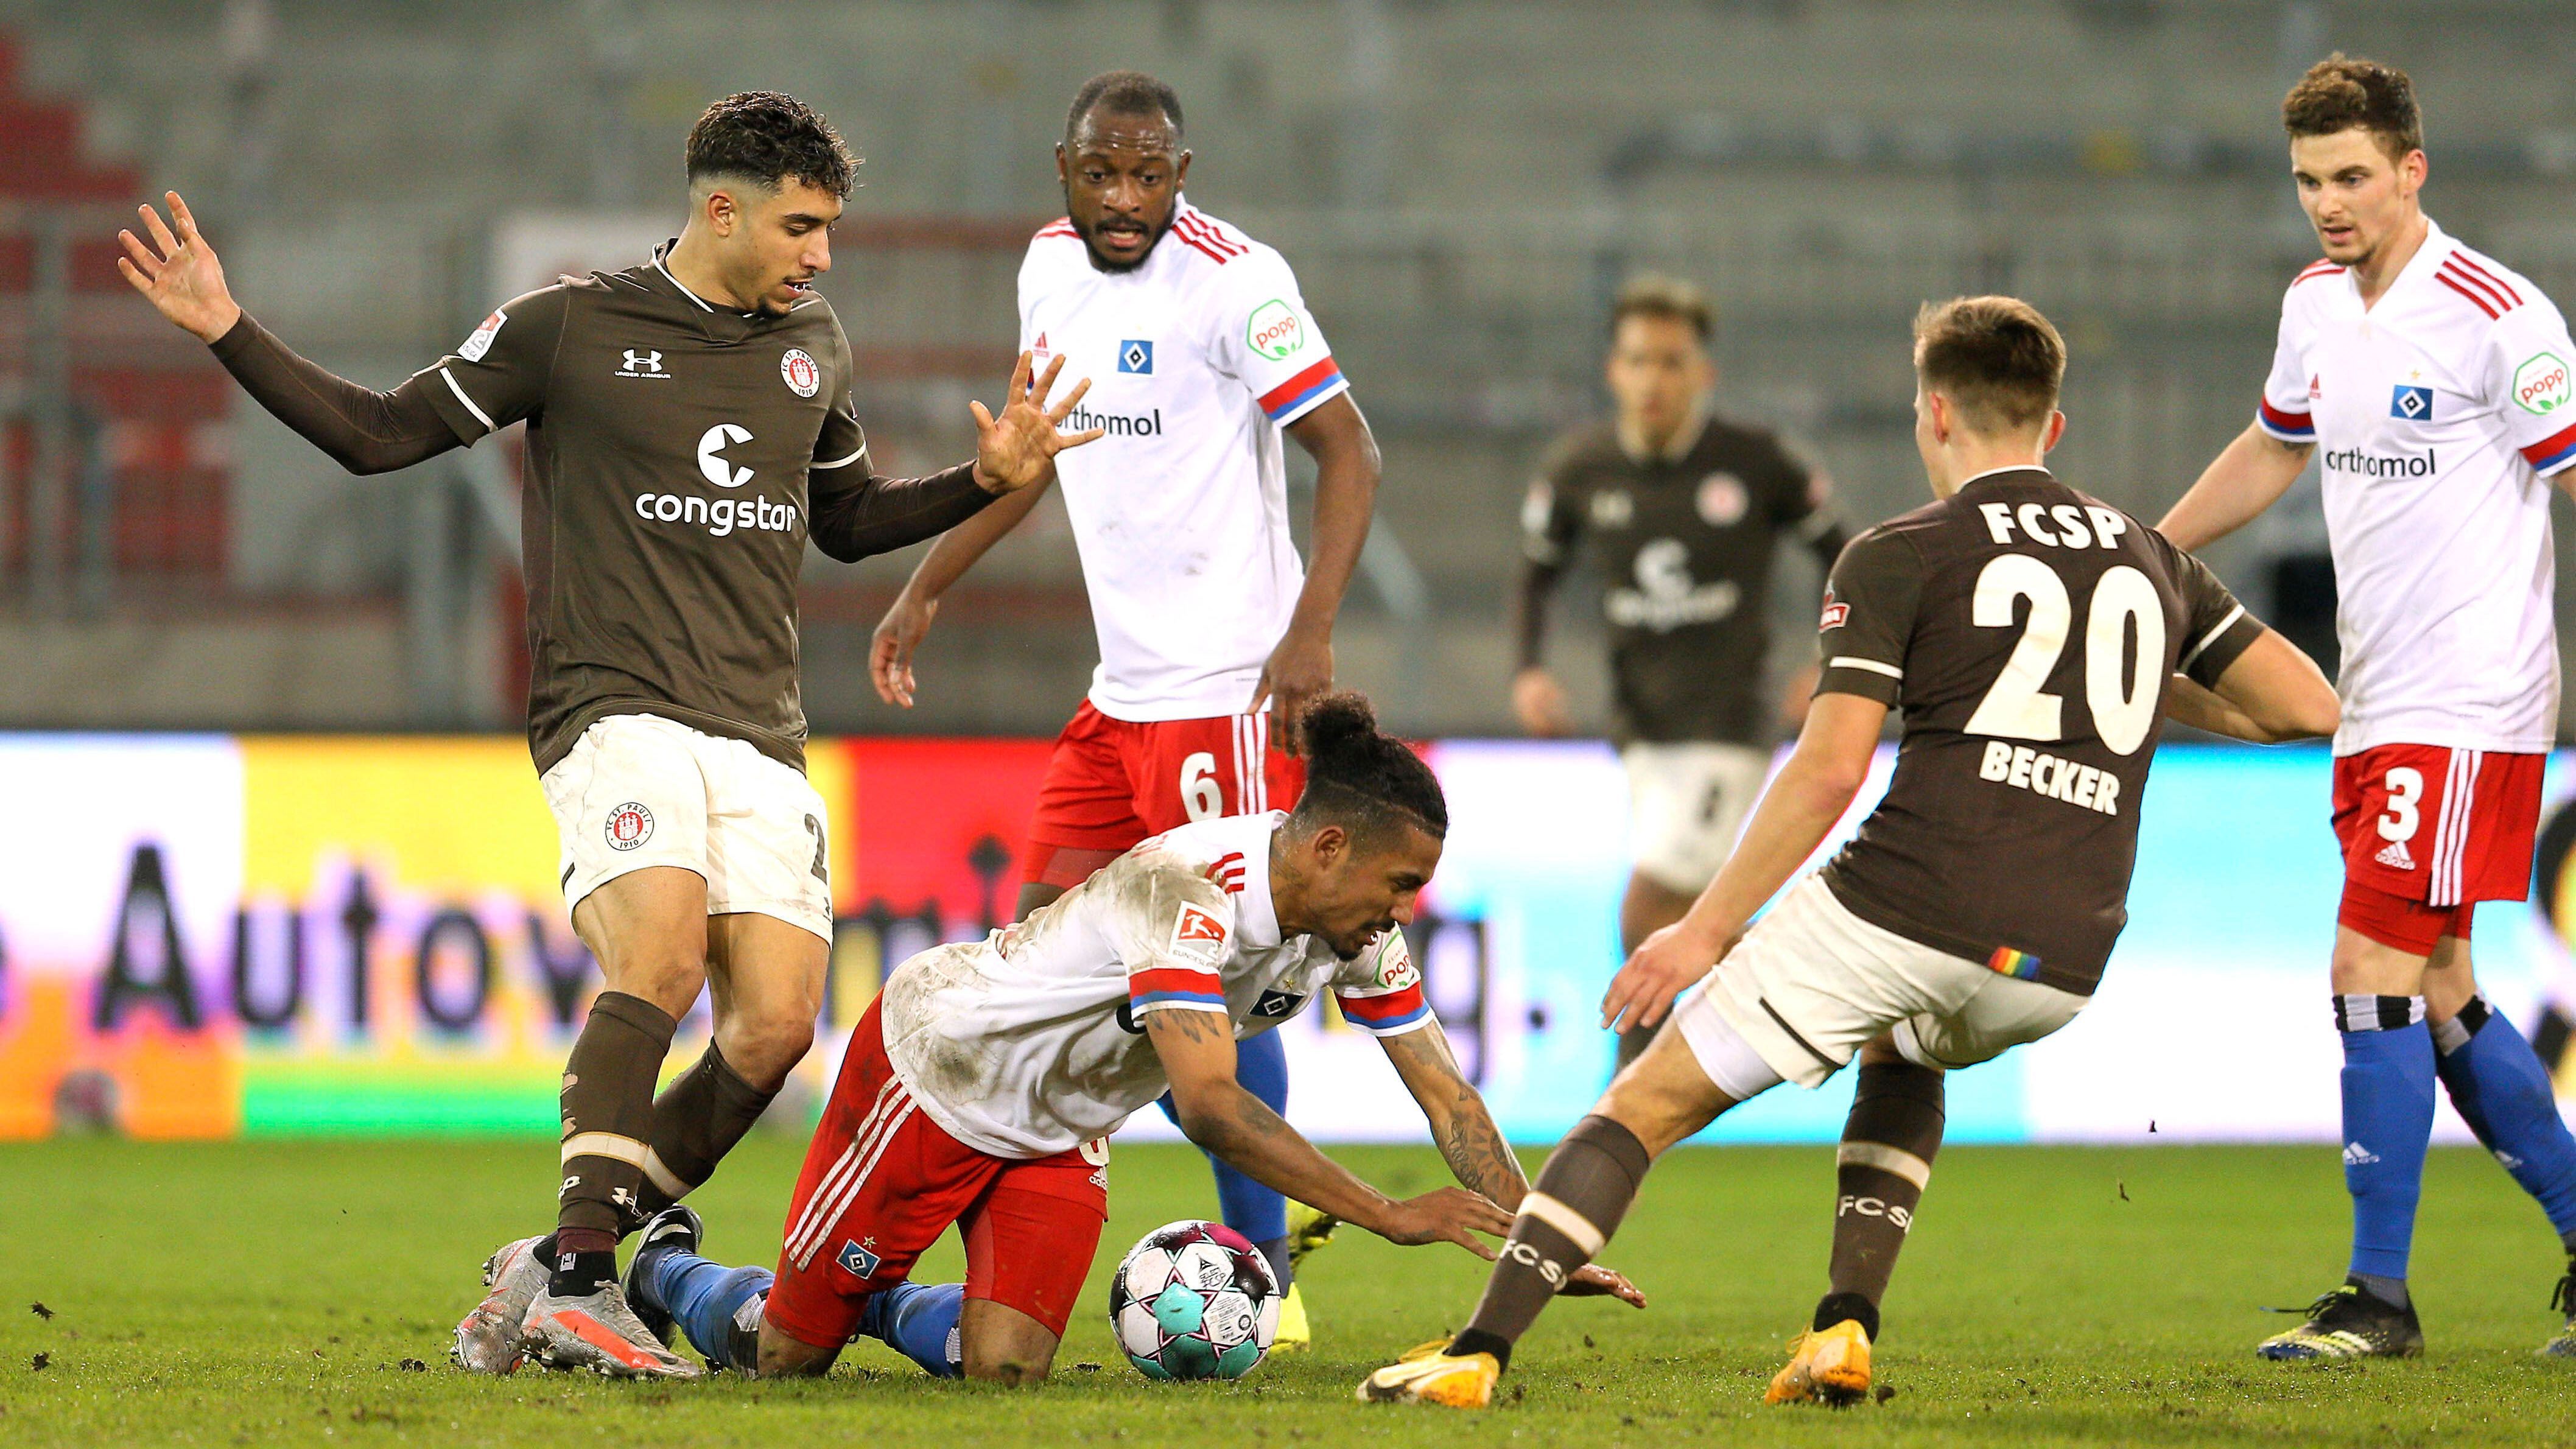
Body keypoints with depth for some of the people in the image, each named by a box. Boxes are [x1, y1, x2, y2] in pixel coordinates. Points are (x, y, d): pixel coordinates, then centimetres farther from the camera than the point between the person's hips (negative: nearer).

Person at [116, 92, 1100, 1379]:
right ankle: (577, 1285, -28)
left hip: (762, 739, 5)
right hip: (615, 708, -5)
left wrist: (987, 481, 18)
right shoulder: (570, 328, 1)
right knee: (662, 959, -30)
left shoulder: (810, 347, 17)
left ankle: (553, 1268, 4)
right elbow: (382, 435, 7)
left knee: (777, 1021, -11)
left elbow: (849, 519, 32)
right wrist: (228, 333, -3)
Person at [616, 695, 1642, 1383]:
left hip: (1059, 1135, 7)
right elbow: (1208, 1105, -45)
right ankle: (665, 1270, 33)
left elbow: (1446, 1095, -7)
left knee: (1006, 1368, -10)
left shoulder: (1356, 932, -13)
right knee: (785, 1355, 1)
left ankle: (888, 1306, 21)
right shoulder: (1187, 890, -37)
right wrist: (1389, 1217, -45)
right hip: (933, 1066, -7)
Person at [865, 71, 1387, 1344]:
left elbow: (1348, 452, -14)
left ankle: (1263, 1275, -1)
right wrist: (927, 585, 26)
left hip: (1230, 692, -9)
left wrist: (1311, 630, -24)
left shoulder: (1232, 281, -14)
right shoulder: (1050, 267, 10)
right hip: (1122, 689, 9)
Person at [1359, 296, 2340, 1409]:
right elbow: (2309, 708, 20)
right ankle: (1846, 1331, 19)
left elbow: (1829, 772, -5)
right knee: (1905, 1062, 38)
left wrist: (1707, 928, 0)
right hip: (2064, 962, 5)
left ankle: (1479, 1353, -5)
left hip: (1907, 903, -5)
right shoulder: (2153, 562, 19)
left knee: (1649, 1102, 7)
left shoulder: (1897, 560, 5)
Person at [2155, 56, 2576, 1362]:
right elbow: (2275, 450, 27)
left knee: (2376, 973, -12)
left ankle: (2380, 1293, -6)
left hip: (2468, 703, -8)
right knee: (2434, 996, 10)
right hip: (2375, 702, 8)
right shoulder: (2316, 307, 10)